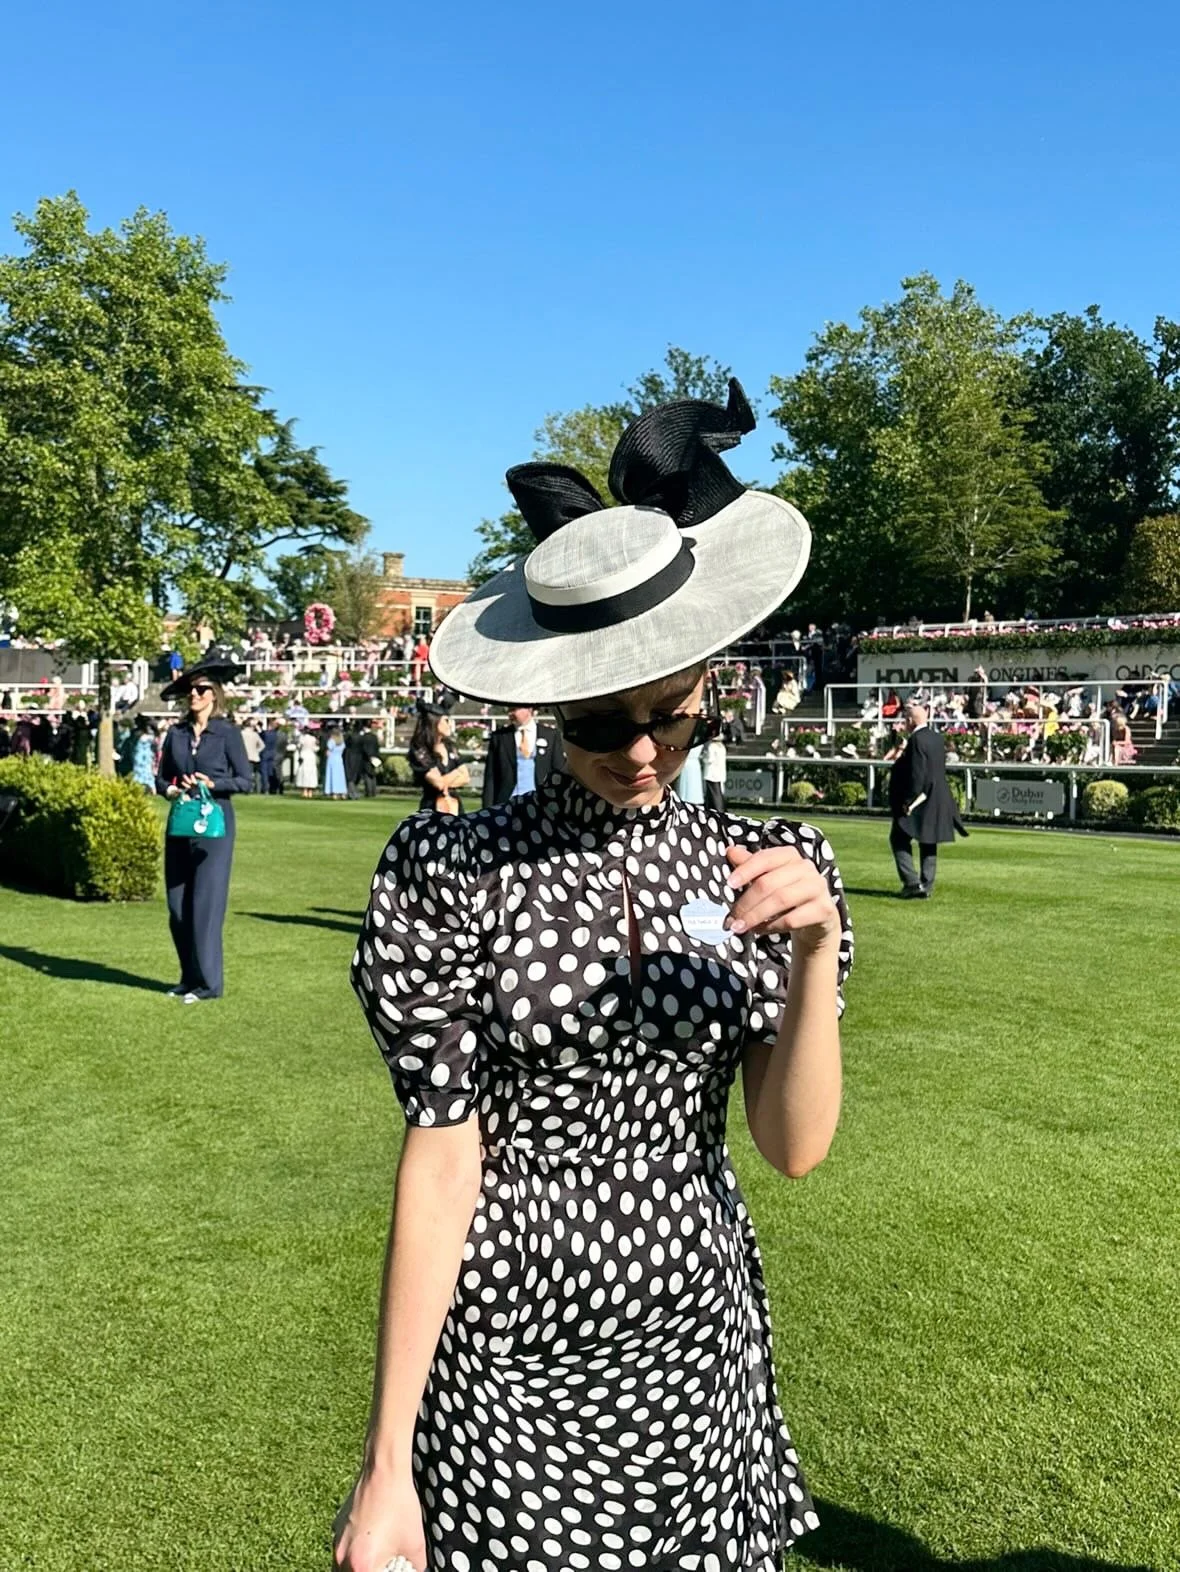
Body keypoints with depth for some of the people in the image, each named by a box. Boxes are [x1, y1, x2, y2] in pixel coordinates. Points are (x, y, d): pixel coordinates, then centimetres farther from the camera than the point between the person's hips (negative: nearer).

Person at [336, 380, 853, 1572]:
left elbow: (795, 1147, -7)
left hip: (697, 1349, 3)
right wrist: (386, 1468, -12)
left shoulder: (765, 868, -4)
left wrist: (816, 950, -22)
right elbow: (440, 1160, -13)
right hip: (505, 1367, -3)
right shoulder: (454, 872, -13)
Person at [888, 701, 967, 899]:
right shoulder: (937, 739, 10)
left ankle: (912, 882, -7)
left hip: (920, 800, -9)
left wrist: (909, 801, -18)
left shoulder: (916, 740, -17)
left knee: (899, 839, 2)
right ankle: (926, 887, 14)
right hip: (938, 801, 9)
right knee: (928, 845, 12)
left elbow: (916, 773, -21)